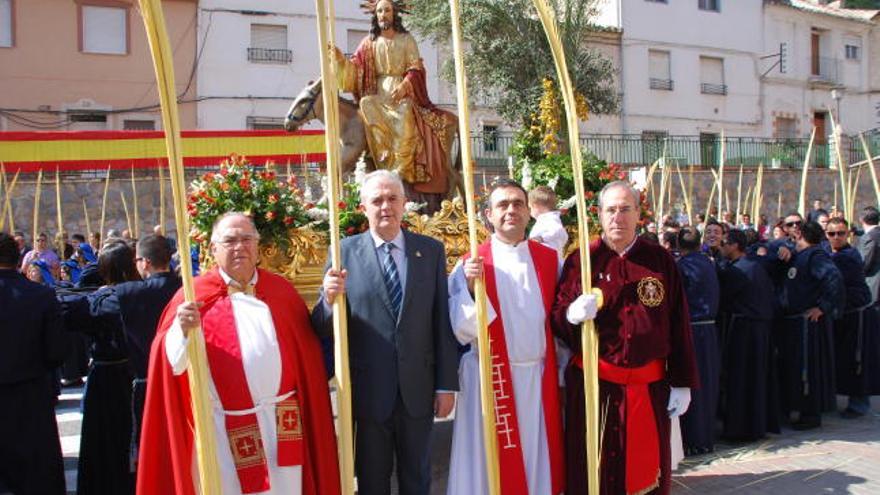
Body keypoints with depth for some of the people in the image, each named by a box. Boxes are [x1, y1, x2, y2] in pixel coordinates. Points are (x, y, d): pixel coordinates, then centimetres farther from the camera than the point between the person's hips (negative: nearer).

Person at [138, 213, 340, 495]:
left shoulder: (282, 291, 6)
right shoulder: (195, 296, -3)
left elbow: (307, 354, 7)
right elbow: (174, 362, -15)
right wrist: (182, 330, -30)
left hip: (283, 425, 3)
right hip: (226, 429, -3)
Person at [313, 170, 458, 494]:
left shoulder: (431, 250, 1)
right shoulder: (344, 252, -5)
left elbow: (442, 321, 1)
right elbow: (322, 328, -5)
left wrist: (447, 384, -1)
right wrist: (329, 299, -27)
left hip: (418, 388, 2)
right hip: (369, 391, -1)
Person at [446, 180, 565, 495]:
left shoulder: (550, 260, 4)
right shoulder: (470, 265, -4)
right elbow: (461, 329, -9)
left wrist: (563, 373, 5)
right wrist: (470, 286, -24)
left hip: (540, 376, 3)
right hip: (490, 378, -2)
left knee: (539, 456, 12)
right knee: (492, 460, 6)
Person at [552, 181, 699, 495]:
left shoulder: (660, 261, 3)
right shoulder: (581, 260, -1)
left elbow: (679, 325, 3)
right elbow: (557, 319, -1)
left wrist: (682, 383, 1)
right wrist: (572, 314, -24)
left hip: (649, 386, 1)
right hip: (594, 385, -1)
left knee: (647, 469, 12)